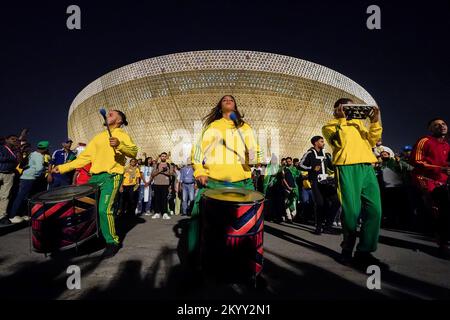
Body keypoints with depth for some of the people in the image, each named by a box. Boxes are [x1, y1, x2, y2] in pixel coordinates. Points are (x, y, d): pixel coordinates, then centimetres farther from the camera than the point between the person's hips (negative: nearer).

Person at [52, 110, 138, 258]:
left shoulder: (121, 135, 4)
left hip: (111, 176, -7)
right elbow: (84, 157, 20)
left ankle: (112, 242, -2)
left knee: (104, 209, -19)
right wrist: (63, 167, 14)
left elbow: (133, 151, -14)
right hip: (95, 176, 7)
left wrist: (119, 144, -33)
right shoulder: (99, 137, 22)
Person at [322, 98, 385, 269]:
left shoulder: (359, 123, 29)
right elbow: (338, 141, -7)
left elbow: (372, 141, 18)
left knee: (374, 210, -3)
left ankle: (364, 252, 8)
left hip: (367, 167, 6)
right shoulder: (330, 126, 13)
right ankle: (347, 250, 12)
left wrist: (375, 122, 7)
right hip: (347, 168, -5)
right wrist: (341, 120, -9)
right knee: (352, 211, -6)